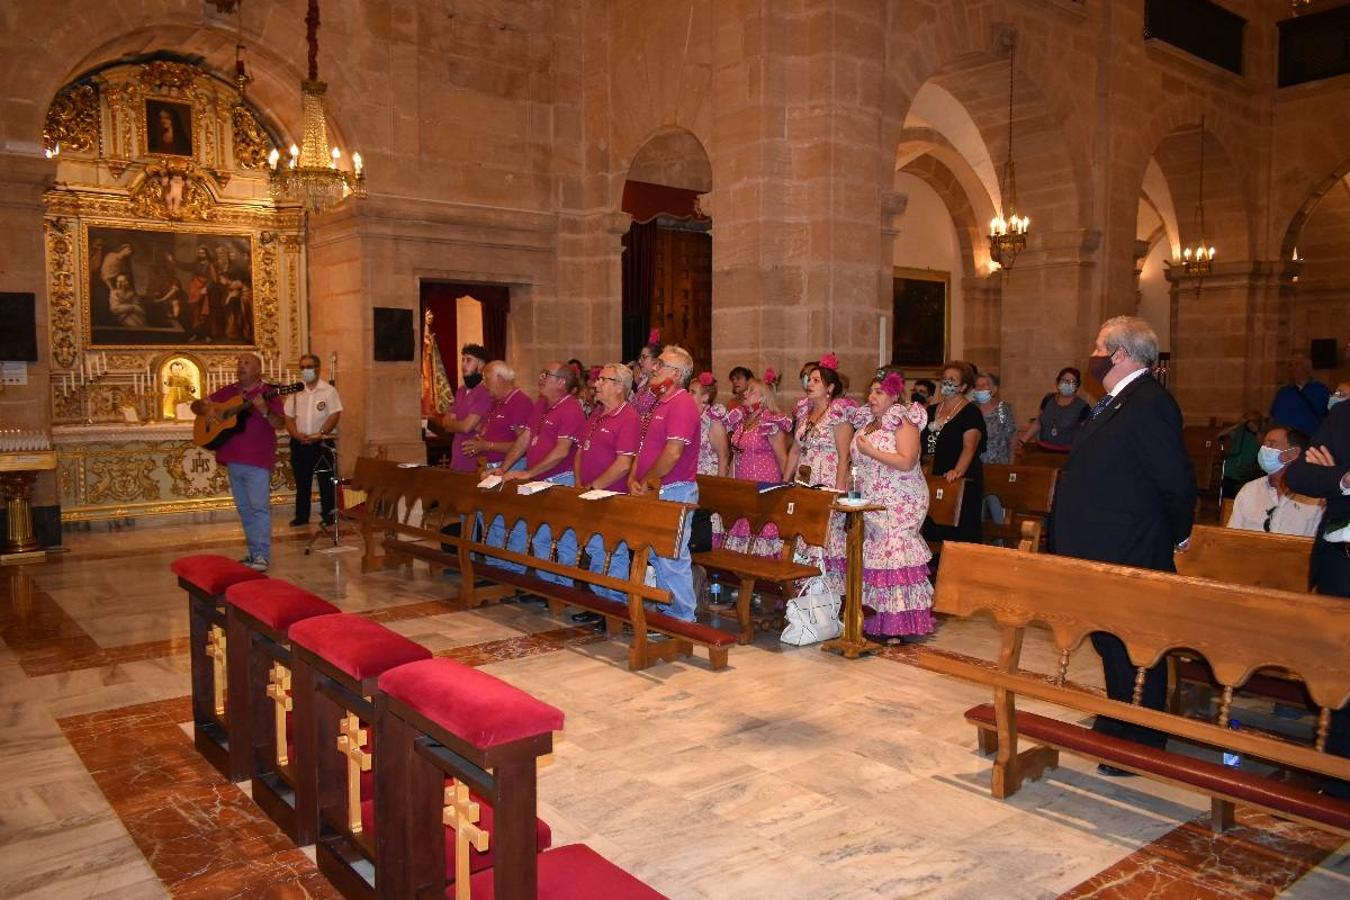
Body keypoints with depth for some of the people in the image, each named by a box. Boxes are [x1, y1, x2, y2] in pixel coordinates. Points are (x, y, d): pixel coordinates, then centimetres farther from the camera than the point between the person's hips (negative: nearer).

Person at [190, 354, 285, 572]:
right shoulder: (228, 392, 14)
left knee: (259, 507, -8)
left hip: (258, 461, -6)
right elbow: (196, 405, 18)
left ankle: (263, 556, -6)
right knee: (244, 509, 11)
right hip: (233, 460, 7)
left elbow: (280, 423, -12)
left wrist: (264, 410, -30)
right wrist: (205, 409, -5)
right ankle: (254, 553, 20)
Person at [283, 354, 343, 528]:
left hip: (323, 443, -4)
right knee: (302, 481, 9)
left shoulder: (329, 391, -1)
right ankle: (301, 516, 17)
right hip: (299, 444, 4)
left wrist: (320, 434, -18)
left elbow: (335, 415, -9)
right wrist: (296, 434, -9)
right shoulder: (295, 392, 11)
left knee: (326, 481, -2)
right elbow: (288, 417, 8)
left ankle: (328, 515, 6)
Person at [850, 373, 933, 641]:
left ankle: (898, 625, -5)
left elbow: (907, 462, -20)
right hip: (871, 503, 8)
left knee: (894, 556, -10)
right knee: (872, 556, 5)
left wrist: (870, 451, -18)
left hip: (899, 505, -8)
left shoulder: (903, 422, -8)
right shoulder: (866, 423, 16)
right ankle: (874, 619, 10)